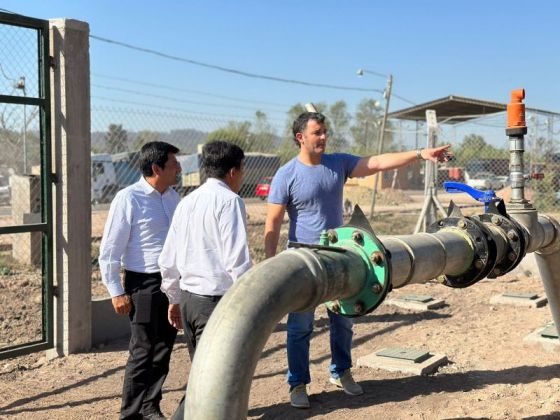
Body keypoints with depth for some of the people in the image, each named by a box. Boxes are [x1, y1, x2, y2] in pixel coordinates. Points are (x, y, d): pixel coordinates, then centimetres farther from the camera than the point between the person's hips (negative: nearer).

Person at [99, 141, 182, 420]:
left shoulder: (173, 197, 8)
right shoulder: (129, 199, -12)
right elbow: (110, 250, -11)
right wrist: (116, 292, -12)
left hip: (172, 284, 7)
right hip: (144, 285, -6)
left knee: (163, 349, 13)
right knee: (142, 352, 1)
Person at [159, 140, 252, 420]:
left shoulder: (186, 202, 11)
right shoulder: (228, 200, -11)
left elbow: (168, 259, 15)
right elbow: (237, 260, -18)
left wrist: (174, 298, 25)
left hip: (188, 298, 8)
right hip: (217, 301, -8)